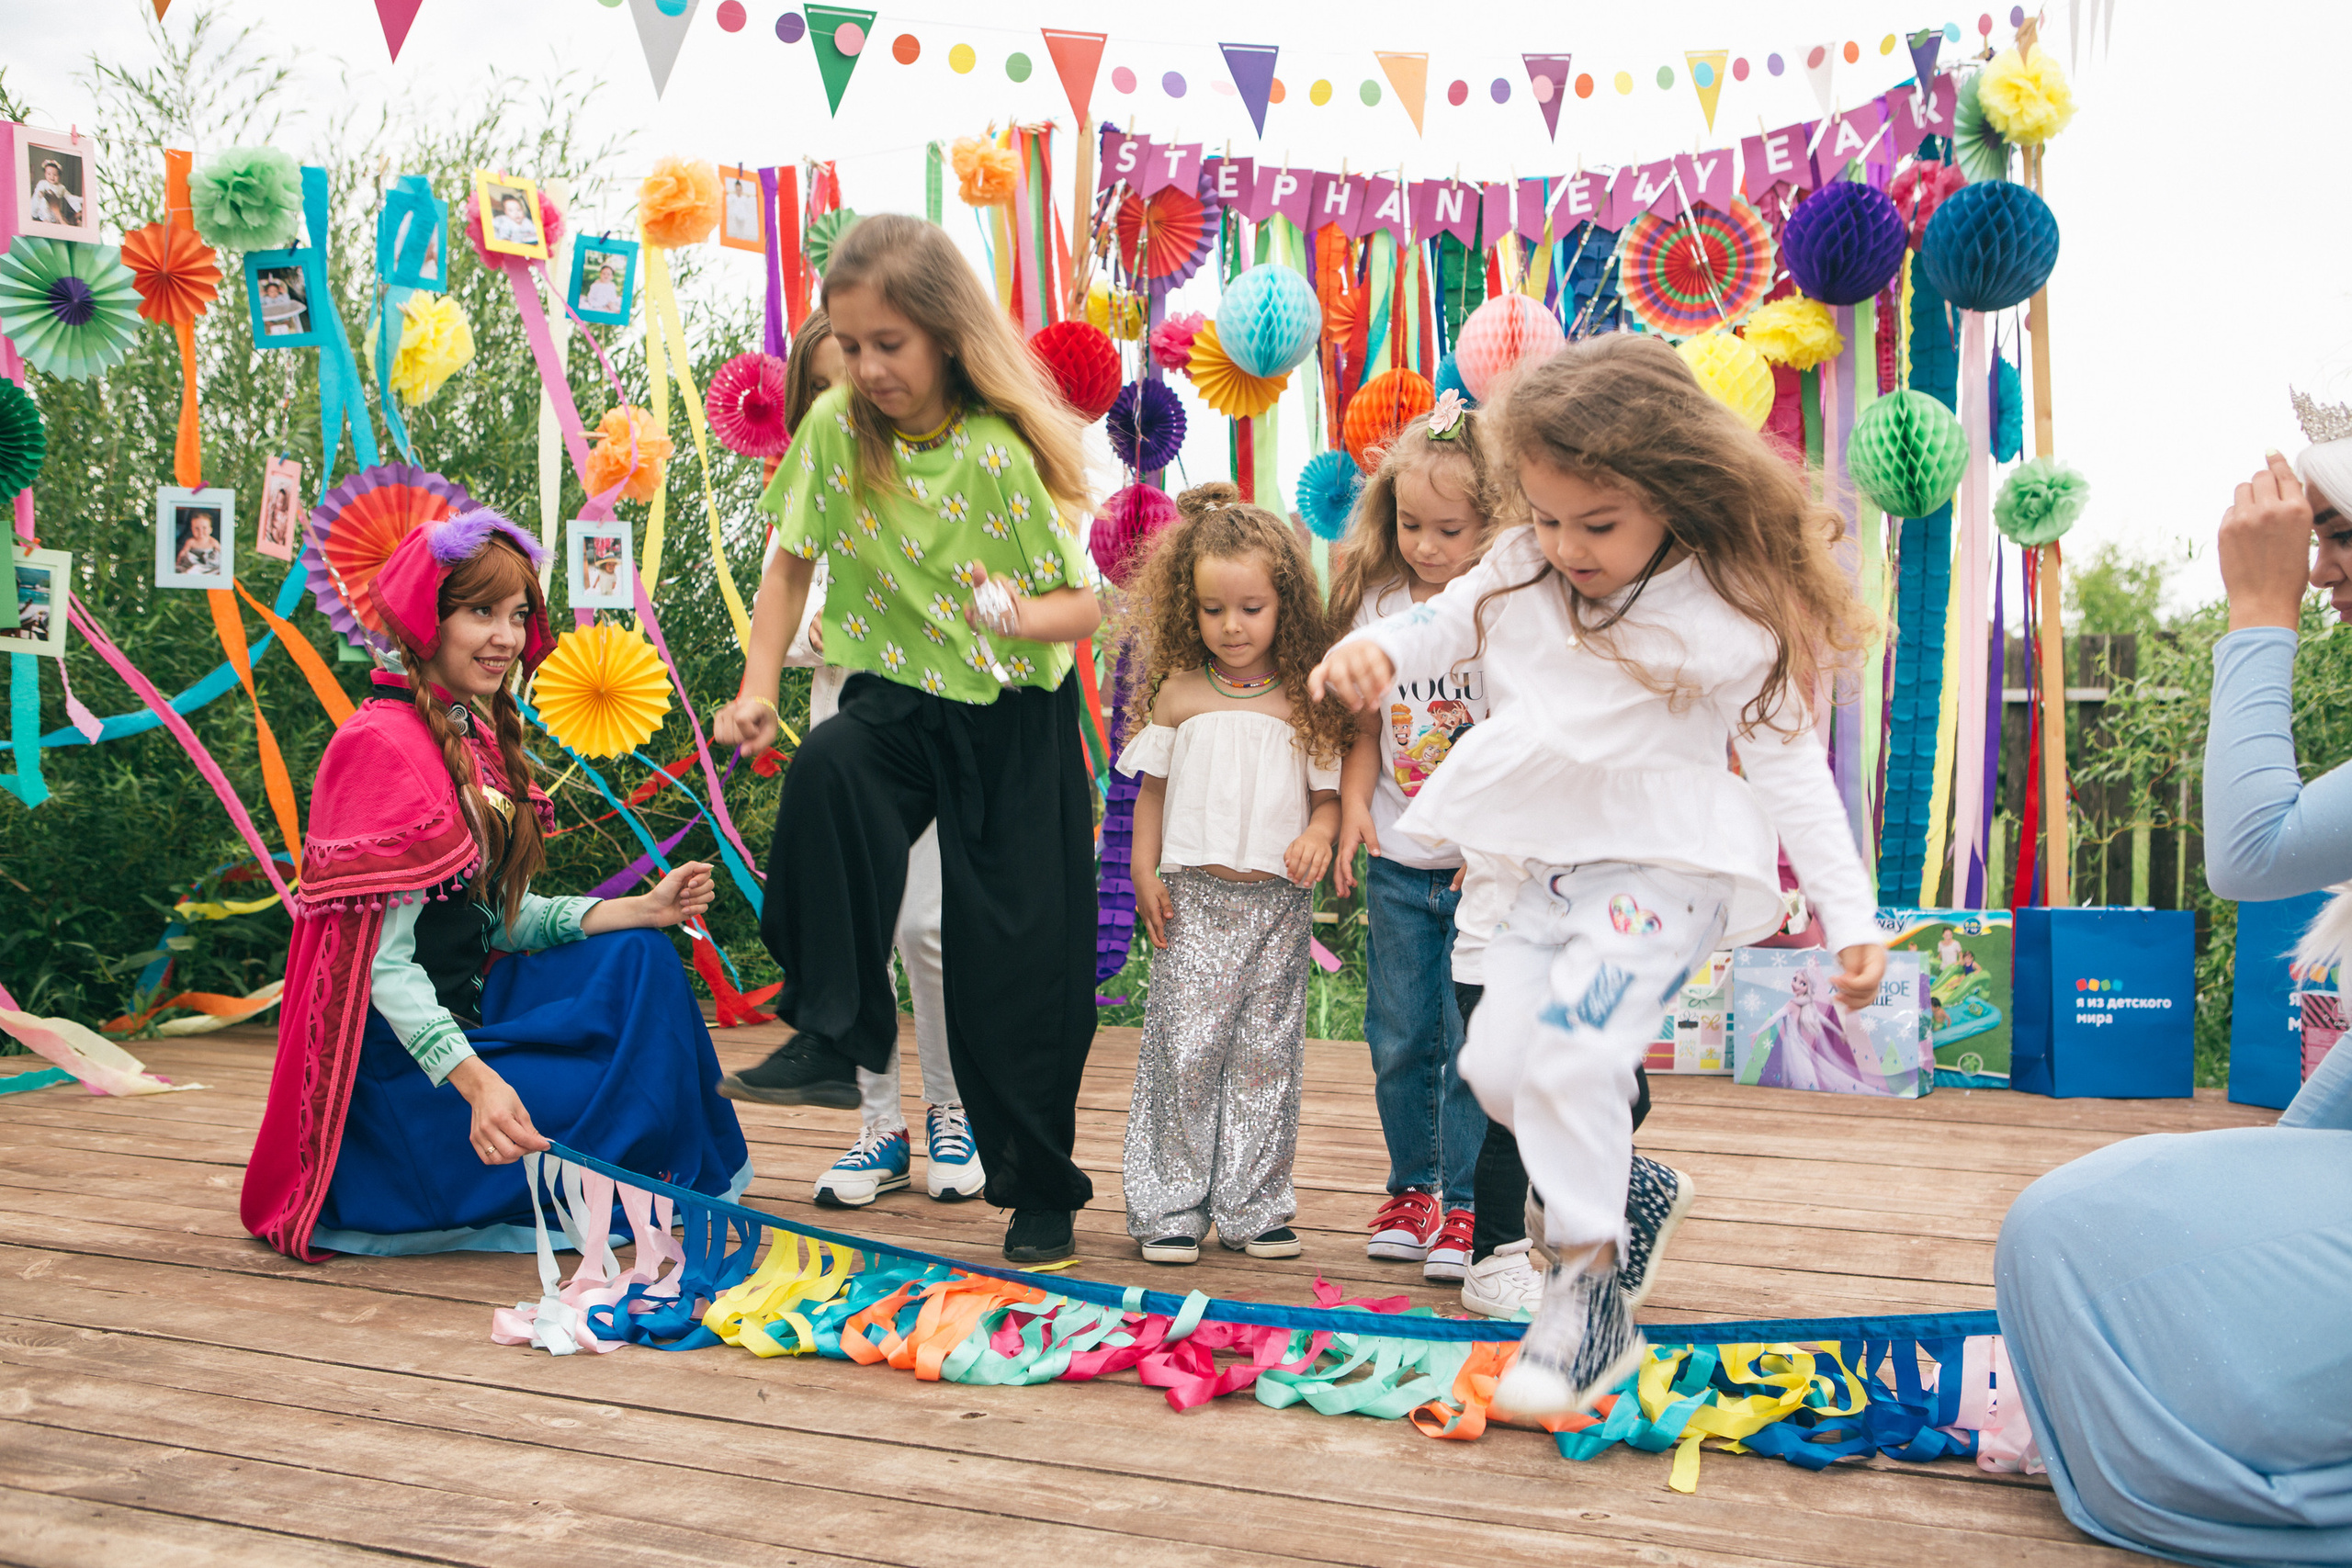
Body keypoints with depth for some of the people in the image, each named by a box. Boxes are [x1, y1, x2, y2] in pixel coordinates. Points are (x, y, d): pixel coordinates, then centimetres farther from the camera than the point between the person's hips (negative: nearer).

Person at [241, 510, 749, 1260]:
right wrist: (477, 1084, -35)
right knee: (630, 1108, -14)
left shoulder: (482, 735, 9)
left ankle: (695, 1186, 11)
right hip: (401, 1053, -9)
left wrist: (644, 910, -4)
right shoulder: (382, 745, -20)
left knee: (638, 959, 1)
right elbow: (384, 961, -24)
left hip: (469, 1011, 9)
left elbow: (498, 915, 9)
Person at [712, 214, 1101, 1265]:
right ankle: (834, 1037, -22)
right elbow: (794, 558, 6)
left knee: (1019, 959, -2)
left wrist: (1019, 613, -36)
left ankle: (1040, 1190, 15)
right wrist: (757, 687, -4)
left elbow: (1086, 607, -14)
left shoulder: (1004, 453, -17)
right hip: (897, 696, 3)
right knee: (826, 772, -33)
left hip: (1016, 717, -3)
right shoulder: (835, 428, -6)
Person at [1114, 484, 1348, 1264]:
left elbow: (1328, 791, 7)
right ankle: (1172, 1208, 6)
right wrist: (1145, 874, 2)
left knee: (1267, 1053, 4)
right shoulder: (1178, 693, 4)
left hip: (1278, 900, 1)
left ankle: (1254, 1207, 14)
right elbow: (1153, 787, 9)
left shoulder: (1305, 701, 3)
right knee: (1185, 1047, -3)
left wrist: (1319, 834, -14)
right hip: (1195, 898, -1)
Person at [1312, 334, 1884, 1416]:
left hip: (1667, 869, -7)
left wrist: (1849, 915, -12)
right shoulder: (1521, 570, 0)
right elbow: (1440, 625, 11)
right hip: (1553, 867, 7)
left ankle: (1589, 1297, -7)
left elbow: (1788, 767, -9)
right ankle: (1623, 1190, 27)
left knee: (1573, 1049, -22)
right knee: (1496, 1060, 2)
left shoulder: (1731, 617, -14)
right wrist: (1370, 649, -15)